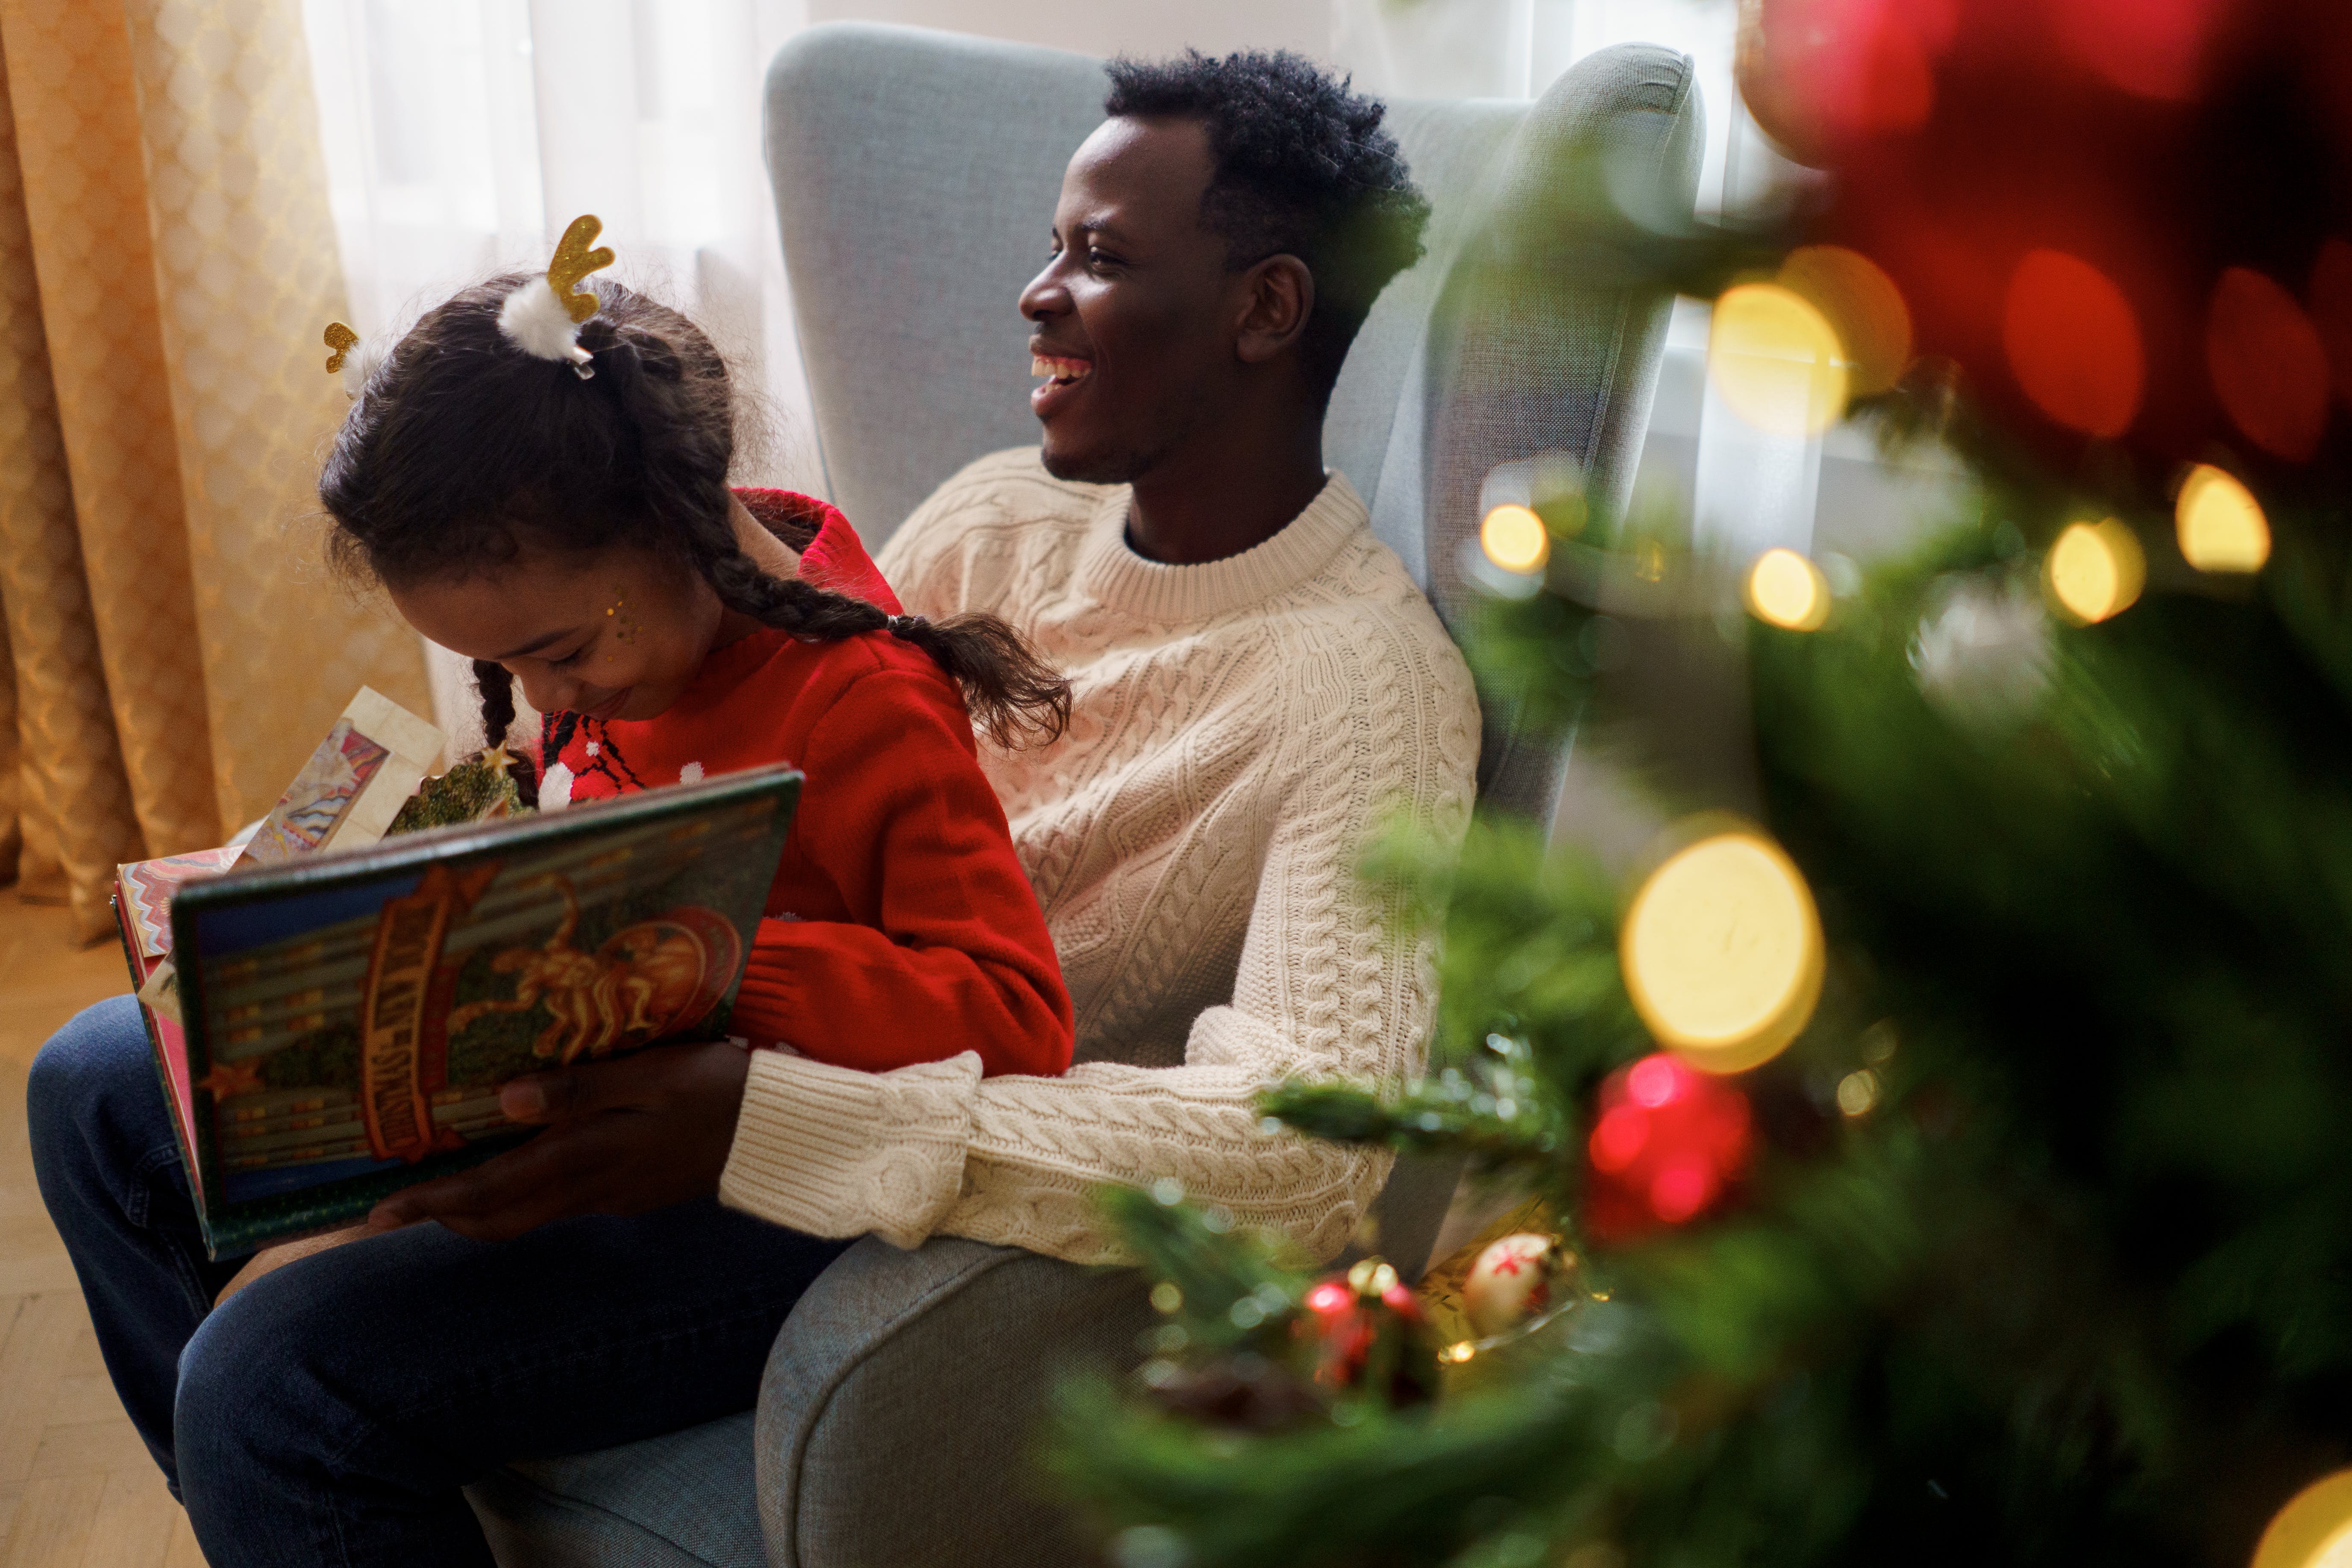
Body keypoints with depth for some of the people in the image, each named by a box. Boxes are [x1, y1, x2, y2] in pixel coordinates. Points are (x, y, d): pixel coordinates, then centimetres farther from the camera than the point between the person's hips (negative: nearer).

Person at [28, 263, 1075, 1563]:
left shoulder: (866, 704, -22)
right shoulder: (621, 639, 3)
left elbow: (1020, 1018, -27)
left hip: (762, 1189, -10)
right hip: (576, 1098, 10)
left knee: (271, 1373, -29)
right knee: (98, 1085, 15)